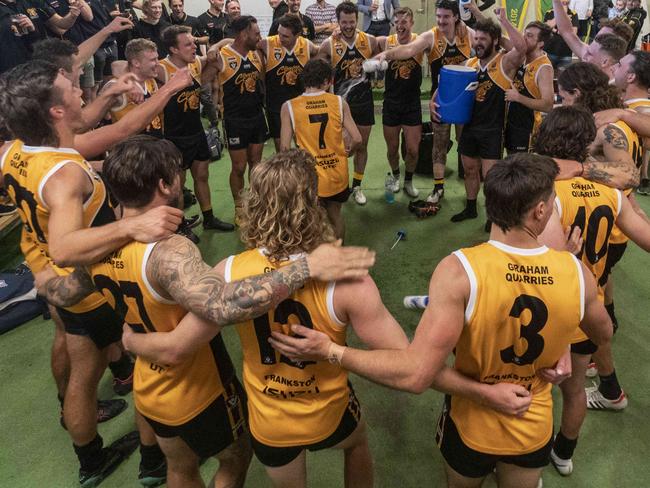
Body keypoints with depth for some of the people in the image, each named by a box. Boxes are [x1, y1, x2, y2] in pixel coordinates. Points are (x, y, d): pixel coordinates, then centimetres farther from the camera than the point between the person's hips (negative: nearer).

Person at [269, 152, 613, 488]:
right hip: (534, 431, 3)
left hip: (471, 428, -2)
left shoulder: (459, 272, -33)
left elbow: (415, 375, -36)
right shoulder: (576, 272, -20)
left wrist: (331, 352, -28)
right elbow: (603, 335, 1)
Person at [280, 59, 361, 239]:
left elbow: (285, 147, -11)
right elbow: (357, 139, -7)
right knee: (335, 216, 25)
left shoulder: (289, 107, -9)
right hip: (338, 175, 3)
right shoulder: (339, 102, -5)